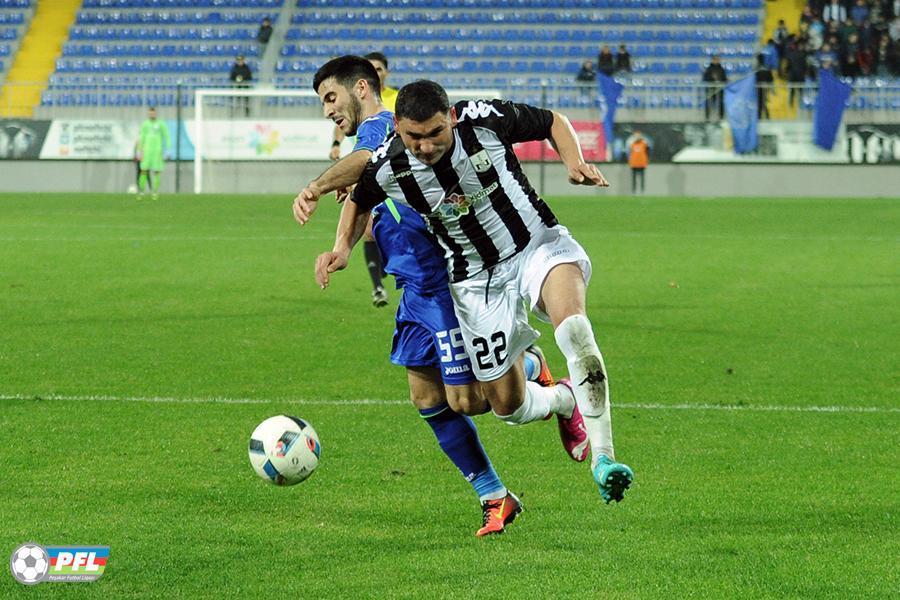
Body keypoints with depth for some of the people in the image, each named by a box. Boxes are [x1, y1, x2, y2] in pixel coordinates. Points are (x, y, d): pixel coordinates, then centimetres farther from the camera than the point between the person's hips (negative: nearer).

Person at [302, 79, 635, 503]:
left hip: (537, 245, -2)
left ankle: (603, 458, -33)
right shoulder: (386, 168, -15)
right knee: (509, 407, 1)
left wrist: (575, 162, -18)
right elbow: (359, 203, 10)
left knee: (572, 326, -36)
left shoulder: (486, 120, -20)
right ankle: (566, 400, 39)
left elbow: (552, 122, -1)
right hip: (478, 282, 3)